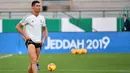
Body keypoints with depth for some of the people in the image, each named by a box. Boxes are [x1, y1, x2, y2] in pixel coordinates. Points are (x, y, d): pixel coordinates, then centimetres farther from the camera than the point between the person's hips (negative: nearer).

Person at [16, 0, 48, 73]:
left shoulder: (42, 18, 9)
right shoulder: (28, 17, -6)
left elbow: (45, 29, 22)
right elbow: (18, 27, 1)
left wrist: (43, 39, 8)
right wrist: (25, 35, -8)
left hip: (38, 42, 6)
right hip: (30, 40, -6)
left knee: (33, 62, 11)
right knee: (34, 59, -25)